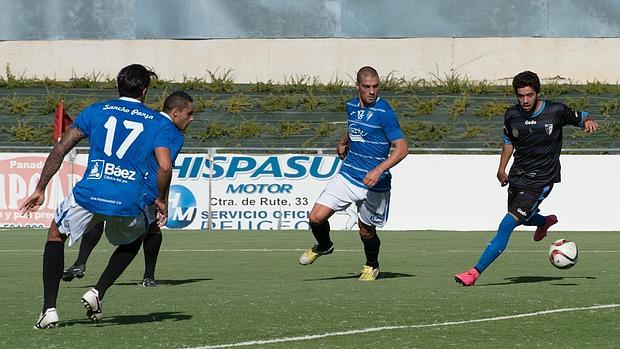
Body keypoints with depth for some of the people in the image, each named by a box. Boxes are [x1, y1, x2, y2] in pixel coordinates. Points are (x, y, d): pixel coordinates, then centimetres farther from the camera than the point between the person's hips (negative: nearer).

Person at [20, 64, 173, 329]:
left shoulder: (96, 111, 14)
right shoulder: (157, 123, 10)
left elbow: (60, 150, 9)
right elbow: (165, 167, -5)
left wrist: (40, 190, 14)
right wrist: (162, 201, 12)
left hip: (88, 194, 0)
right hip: (129, 203, 0)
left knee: (56, 235, 25)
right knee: (132, 242, 33)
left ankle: (49, 309, 11)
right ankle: (98, 292, 13)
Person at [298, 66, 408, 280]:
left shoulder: (384, 112, -15)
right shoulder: (351, 106, 6)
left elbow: (402, 148, -19)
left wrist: (379, 170, -29)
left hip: (374, 183, -5)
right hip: (347, 176, 5)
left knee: (366, 231, 6)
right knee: (316, 217, -7)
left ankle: (372, 266, 37)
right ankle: (323, 246, 26)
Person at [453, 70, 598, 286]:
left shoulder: (556, 112, -12)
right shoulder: (512, 115, -2)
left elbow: (581, 118, 5)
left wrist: (588, 122, -18)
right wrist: (502, 169, 14)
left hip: (540, 180, -6)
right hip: (517, 176, 6)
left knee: (508, 223, -17)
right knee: (523, 218, 28)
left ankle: (476, 272, -17)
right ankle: (545, 222, 66)